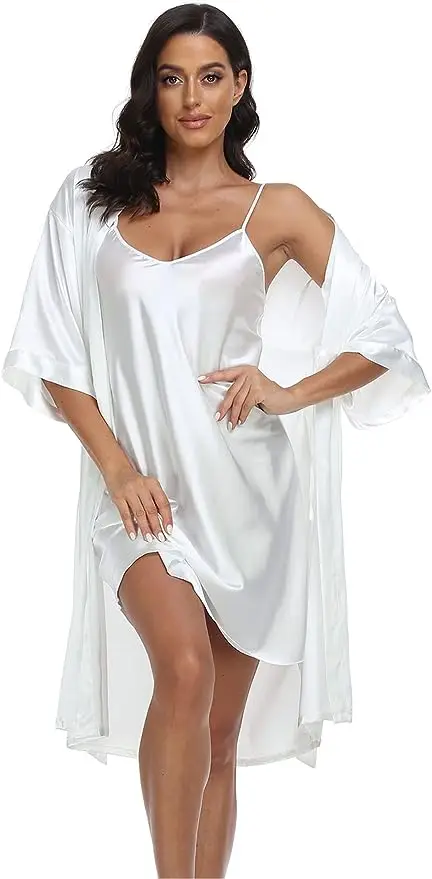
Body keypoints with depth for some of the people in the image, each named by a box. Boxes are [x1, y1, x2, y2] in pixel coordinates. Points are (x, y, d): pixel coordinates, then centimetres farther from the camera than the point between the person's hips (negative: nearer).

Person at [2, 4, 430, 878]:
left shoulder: (280, 210, 5)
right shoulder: (90, 198, 7)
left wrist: (290, 392, -7)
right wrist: (115, 466, -7)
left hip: (245, 488, 1)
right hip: (143, 490, 0)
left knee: (222, 734, 7)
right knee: (183, 671, -27)